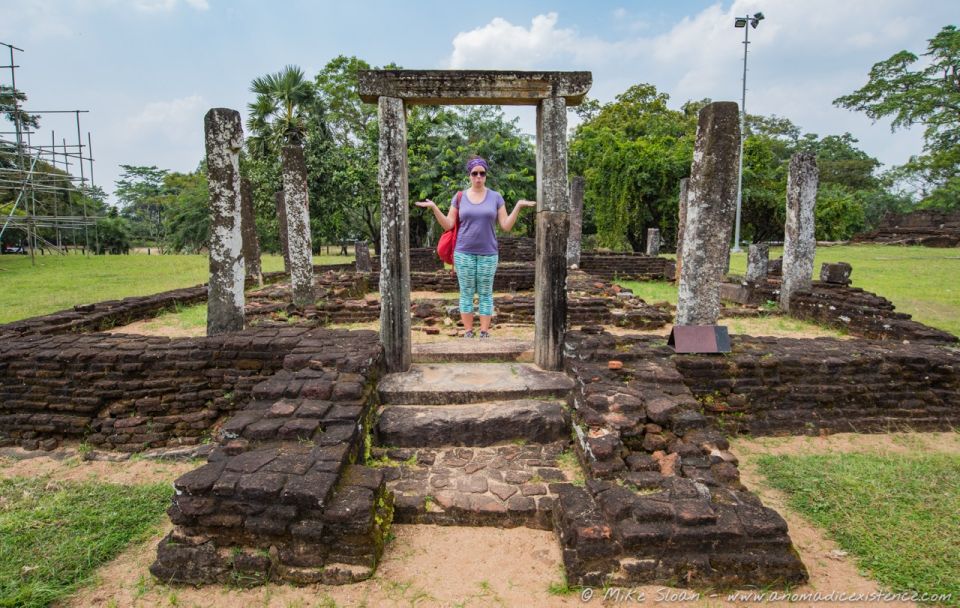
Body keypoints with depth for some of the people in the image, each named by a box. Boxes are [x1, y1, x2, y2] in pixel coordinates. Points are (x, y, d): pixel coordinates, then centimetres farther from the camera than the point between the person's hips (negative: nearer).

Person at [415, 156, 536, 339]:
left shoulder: (496, 197, 3)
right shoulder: (459, 197, 4)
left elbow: (506, 226, -1)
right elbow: (448, 225, 2)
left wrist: (518, 206, -10)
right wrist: (434, 207, -8)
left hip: (488, 253, 0)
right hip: (464, 253, 0)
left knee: (485, 294, 4)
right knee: (466, 294, 3)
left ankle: (485, 334, 10)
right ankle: (468, 333, 10)